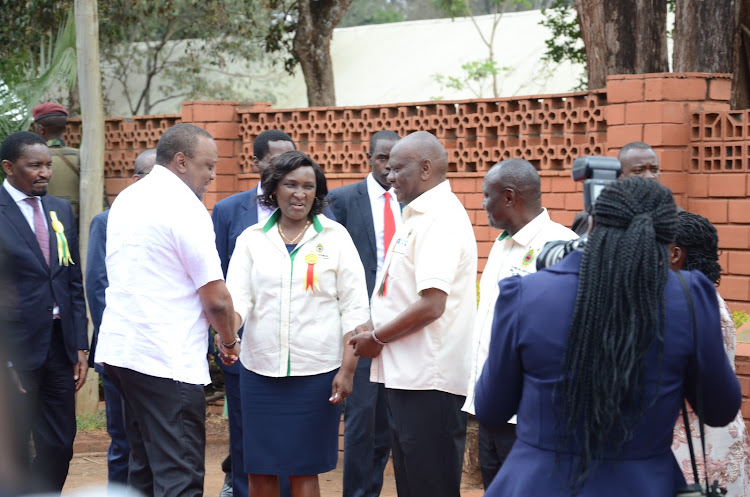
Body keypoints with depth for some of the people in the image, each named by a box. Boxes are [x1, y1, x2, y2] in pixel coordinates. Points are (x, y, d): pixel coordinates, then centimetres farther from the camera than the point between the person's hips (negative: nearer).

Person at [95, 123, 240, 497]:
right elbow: (216, 298, -14)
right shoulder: (184, 207, -12)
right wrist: (229, 342, 5)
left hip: (119, 348, 9)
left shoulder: (125, 200, 14)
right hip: (167, 359, -9)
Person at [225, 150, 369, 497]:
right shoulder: (251, 239, 8)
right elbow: (237, 296, -1)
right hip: (260, 370, 2)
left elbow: (354, 308, 2)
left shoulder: (334, 237, 4)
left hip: (316, 373, -2)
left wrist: (347, 369, -6)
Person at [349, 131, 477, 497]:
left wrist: (377, 337, -12)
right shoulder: (418, 216, 16)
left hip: (428, 383, -10)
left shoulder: (440, 219, -15)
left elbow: (431, 304, -24)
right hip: (405, 375, 10)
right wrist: (374, 327, 9)